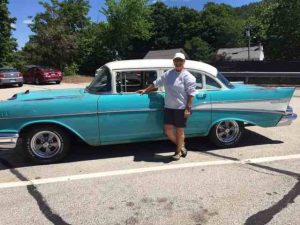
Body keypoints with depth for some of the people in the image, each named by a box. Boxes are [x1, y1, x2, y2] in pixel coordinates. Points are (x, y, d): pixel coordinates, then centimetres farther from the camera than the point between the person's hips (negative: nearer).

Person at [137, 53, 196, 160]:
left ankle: (178, 151, 25)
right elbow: (156, 83, 18)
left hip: (181, 108, -5)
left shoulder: (188, 76, -7)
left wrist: (188, 108, -16)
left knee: (179, 131, 5)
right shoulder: (168, 74, 9)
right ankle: (181, 146, 28)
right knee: (168, 129, 6)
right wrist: (145, 90, 21)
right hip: (168, 107, 5)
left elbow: (191, 94, -11)